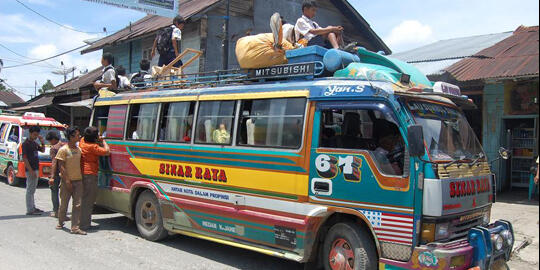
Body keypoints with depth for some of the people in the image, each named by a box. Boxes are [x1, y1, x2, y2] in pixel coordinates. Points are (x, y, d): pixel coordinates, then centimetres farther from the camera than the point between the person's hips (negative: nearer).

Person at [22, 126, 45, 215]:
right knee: (30, 190, -4)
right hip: (30, 170, -9)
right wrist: (31, 171, -22)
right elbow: (24, 158, -18)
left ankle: (33, 207, 24)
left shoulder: (34, 143, 11)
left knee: (32, 190, 16)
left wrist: (42, 142, 4)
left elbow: (43, 150, 24)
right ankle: (29, 210, 0)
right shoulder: (26, 144, -14)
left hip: (36, 169, 9)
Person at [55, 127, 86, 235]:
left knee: (77, 205, -1)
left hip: (78, 181, 5)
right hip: (67, 182, -5)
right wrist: (67, 180, -16)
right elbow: (61, 166, -11)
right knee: (64, 204, 8)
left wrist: (81, 178, 11)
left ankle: (75, 227, -1)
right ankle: (60, 223, 29)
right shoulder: (63, 150, -8)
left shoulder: (78, 149, 10)